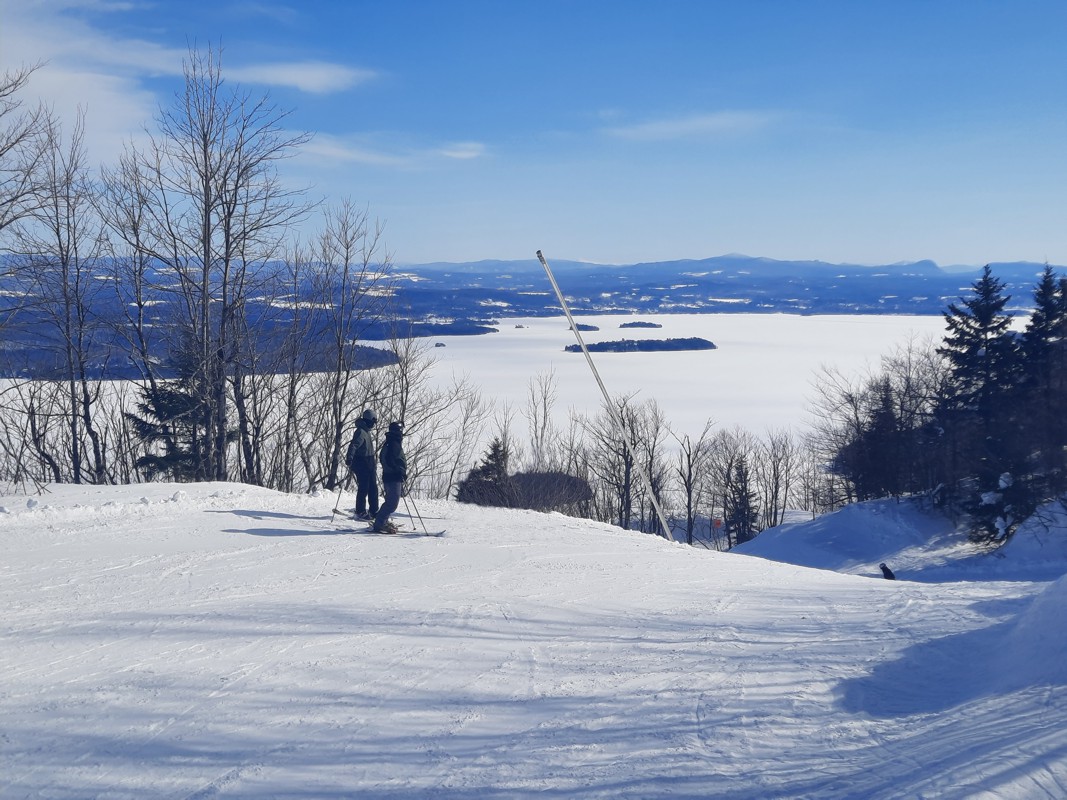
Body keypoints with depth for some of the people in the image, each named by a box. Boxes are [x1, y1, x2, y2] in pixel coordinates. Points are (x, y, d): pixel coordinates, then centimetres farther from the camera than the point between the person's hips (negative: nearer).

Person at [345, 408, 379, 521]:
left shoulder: (366, 431, 16)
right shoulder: (361, 432, -16)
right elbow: (353, 445, -29)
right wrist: (349, 458, -44)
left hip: (369, 465, 10)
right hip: (361, 465, -10)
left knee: (373, 488, 11)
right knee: (363, 489, -5)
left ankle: (374, 511, 17)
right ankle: (360, 512, 3)